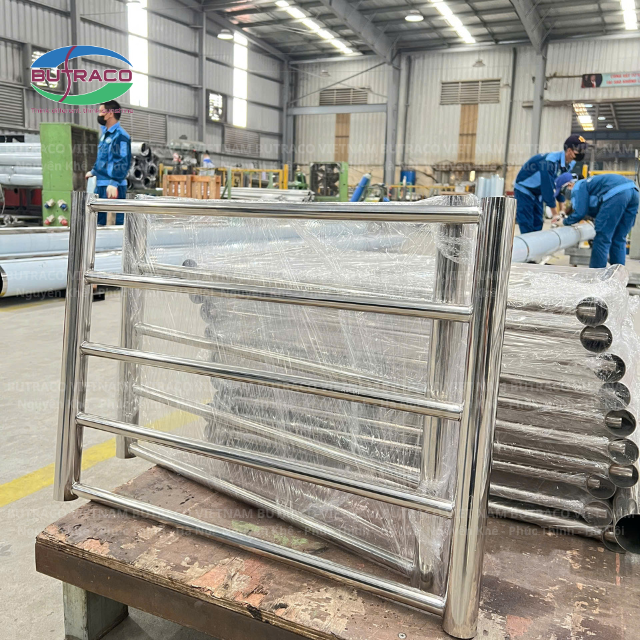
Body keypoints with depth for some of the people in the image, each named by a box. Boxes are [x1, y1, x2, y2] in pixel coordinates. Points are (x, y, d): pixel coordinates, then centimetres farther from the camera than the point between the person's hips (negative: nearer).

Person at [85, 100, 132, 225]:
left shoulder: (121, 136, -12)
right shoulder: (105, 134, 16)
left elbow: (122, 163, -20)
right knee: (100, 221, 15)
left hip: (113, 188, -10)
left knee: (116, 222, -8)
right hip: (101, 185, 10)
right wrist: (93, 172, 39)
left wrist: (113, 183, -27)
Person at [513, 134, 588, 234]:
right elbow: (548, 187, -30)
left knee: (538, 225, 5)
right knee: (527, 228, -13)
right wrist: (555, 213, -24)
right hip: (524, 190, -8)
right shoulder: (551, 161, -32)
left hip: (538, 193, 8)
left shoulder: (569, 164, -5)